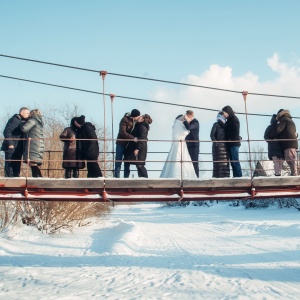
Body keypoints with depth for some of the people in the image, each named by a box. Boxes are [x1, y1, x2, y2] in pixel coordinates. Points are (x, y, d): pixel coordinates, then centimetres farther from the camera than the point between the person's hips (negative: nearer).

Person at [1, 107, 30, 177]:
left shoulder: (23, 122, 18)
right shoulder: (15, 120, -10)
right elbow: (7, 131, -18)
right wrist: (10, 144, -24)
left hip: (18, 149, 9)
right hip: (11, 148, -9)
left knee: (17, 166, 11)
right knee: (9, 165, -6)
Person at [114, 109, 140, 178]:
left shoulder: (136, 121, 4)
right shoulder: (124, 120, -16)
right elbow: (123, 132, -24)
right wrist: (133, 138, -28)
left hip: (129, 145, 6)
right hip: (121, 144, -6)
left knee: (127, 163, 7)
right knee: (118, 161, -3)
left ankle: (126, 177, 10)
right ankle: (116, 177, -1)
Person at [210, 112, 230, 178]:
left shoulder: (225, 125, 21)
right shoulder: (216, 124, 4)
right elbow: (212, 134, -5)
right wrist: (215, 142, -18)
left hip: (225, 145, 6)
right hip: (218, 145, -6)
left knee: (226, 161, 1)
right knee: (219, 161, -12)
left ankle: (225, 175, 1)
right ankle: (218, 175, -15)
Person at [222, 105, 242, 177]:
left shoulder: (234, 119, -6)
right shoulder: (229, 120, 20)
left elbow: (236, 131, -15)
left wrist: (231, 139, -15)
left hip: (234, 143, -9)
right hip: (230, 144, 9)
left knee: (235, 161, -10)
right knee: (232, 161, 7)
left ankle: (239, 176, -10)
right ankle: (235, 176, 8)